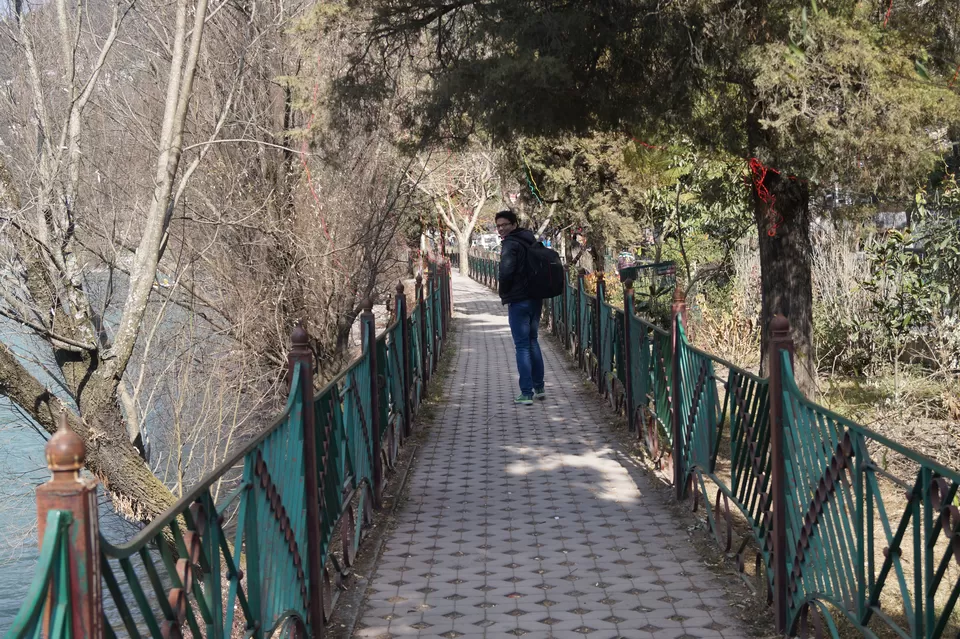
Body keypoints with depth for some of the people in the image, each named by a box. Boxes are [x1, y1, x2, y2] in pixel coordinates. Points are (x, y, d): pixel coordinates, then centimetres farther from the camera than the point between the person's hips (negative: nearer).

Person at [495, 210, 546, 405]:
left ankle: (526, 393, -5)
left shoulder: (510, 244, -13)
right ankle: (539, 388, 24)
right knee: (532, 341, 19)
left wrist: (503, 292, -7)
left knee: (522, 346, -4)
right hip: (536, 299, 8)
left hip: (518, 301, -8)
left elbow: (506, 271, -23)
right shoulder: (531, 241, 12)